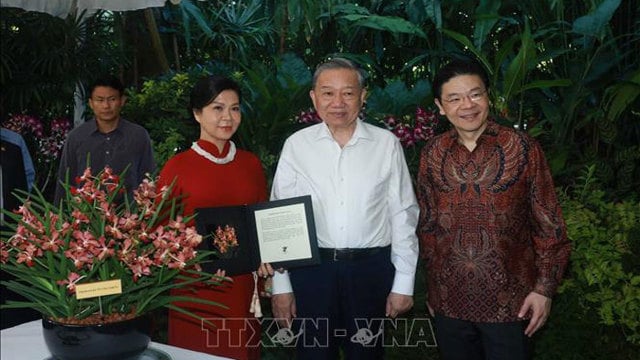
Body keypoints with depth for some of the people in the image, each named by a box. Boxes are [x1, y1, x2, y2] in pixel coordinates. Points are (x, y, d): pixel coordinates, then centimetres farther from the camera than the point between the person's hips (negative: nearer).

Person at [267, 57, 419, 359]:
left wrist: (404, 283, 0)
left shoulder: (386, 144, -1)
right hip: (310, 269, 0)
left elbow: (402, 215, 1)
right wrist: (280, 285, 0)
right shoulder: (296, 145, -1)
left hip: (371, 269, 0)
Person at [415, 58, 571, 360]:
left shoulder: (521, 147, -7)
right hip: (449, 301, 3)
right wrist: (432, 289, 11)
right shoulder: (432, 154, 0)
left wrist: (544, 288, -6)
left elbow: (548, 224, -3)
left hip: (509, 302, -2)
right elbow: (427, 225, 8)